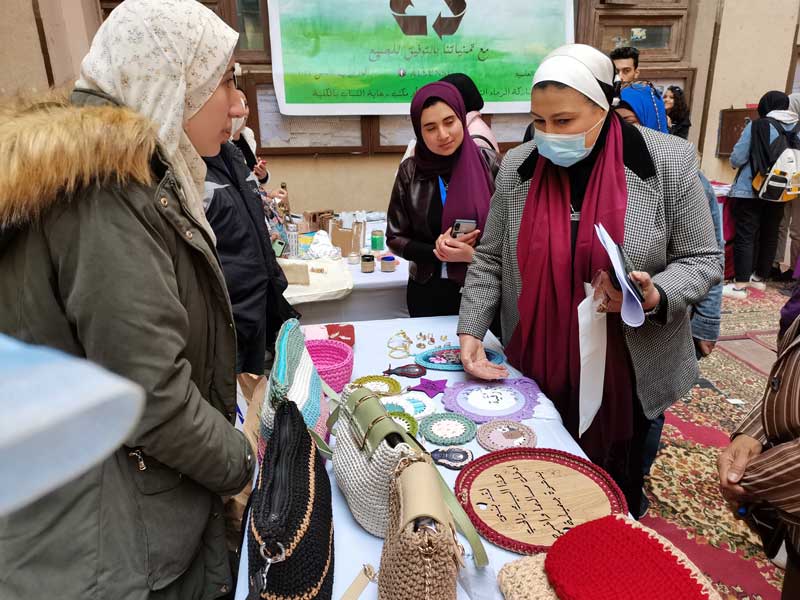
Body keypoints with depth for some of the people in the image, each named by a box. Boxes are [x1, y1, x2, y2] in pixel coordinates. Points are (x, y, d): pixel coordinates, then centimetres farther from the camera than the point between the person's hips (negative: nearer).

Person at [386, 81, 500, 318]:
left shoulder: (489, 163, -9)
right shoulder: (411, 172, -5)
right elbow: (395, 238, 0)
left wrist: (473, 255, -20)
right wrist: (436, 250, -17)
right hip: (428, 293, 1)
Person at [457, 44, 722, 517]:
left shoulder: (669, 161, -12)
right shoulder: (518, 167, -4)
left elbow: (703, 260, -5)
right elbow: (490, 260, 2)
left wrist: (654, 298, -24)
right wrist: (471, 332, -7)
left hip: (626, 372, -1)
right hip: (536, 369, 2)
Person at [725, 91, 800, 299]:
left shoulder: (758, 126, -10)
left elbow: (736, 159, -11)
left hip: (750, 190, -5)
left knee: (746, 235, -4)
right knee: (770, 235, 14)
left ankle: (740, 285, -7)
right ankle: (760, 277, 27)